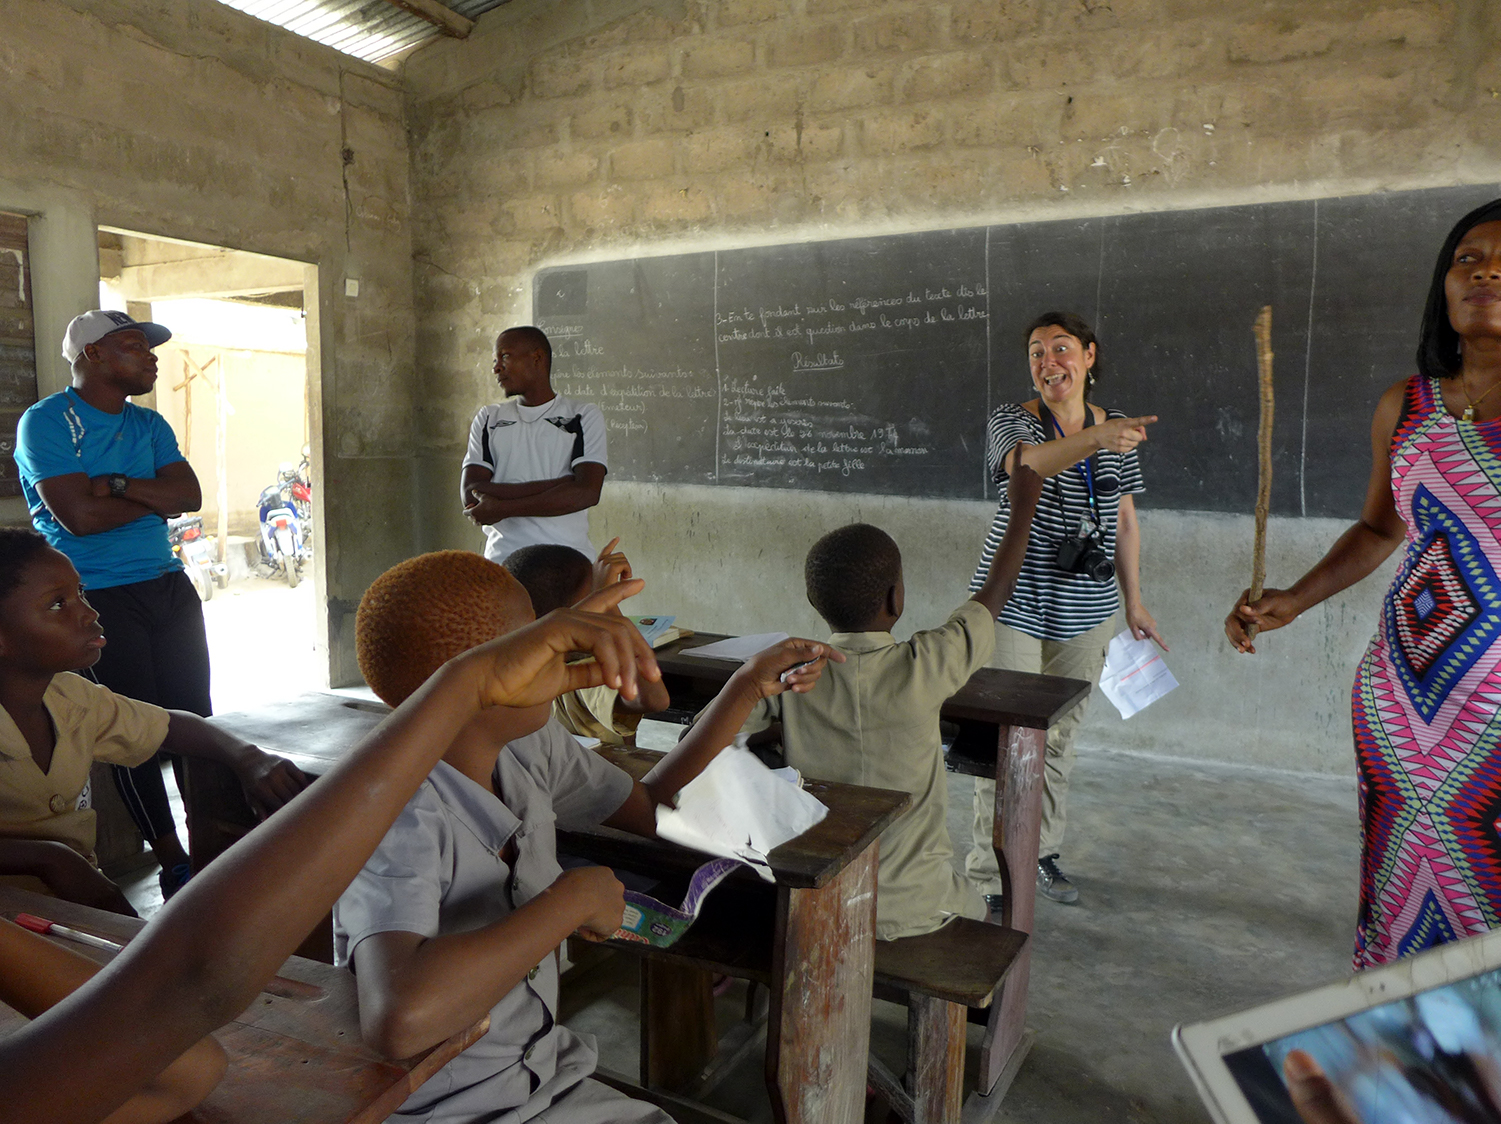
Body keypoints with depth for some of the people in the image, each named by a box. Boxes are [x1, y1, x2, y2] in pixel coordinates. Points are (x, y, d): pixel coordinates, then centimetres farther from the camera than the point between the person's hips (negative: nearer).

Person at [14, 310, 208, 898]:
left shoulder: (149, 425, 14)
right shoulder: (44, 422, -6)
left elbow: (191, 496, 0)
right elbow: (80, 516, -17)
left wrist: (116, 483, -13)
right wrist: (154, 496, -4)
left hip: (168, 587, 6)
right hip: (98, 600, -6)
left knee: (196, 720, 6)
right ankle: (173, 862, 7)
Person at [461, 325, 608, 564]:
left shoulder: (585, 416, 8)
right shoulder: (488, 419, 16)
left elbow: (587, 492, -7)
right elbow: (471, 496, 2)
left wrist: (504, 507, -9)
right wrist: (561, 484, -6)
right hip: (502, 560, 1)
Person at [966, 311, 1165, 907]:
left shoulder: (1117, 429, 7)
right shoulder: (1012, 420, -7)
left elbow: (1124, 522, 13)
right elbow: (1026, 463, -32)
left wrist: (1134, 602, 12)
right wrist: (1096, 438, -49)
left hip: (1086, 611, 5)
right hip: (1014, 604, -4)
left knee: (1060, 735, 14)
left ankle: (1040, 853, 31)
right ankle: (990, 875, 8)